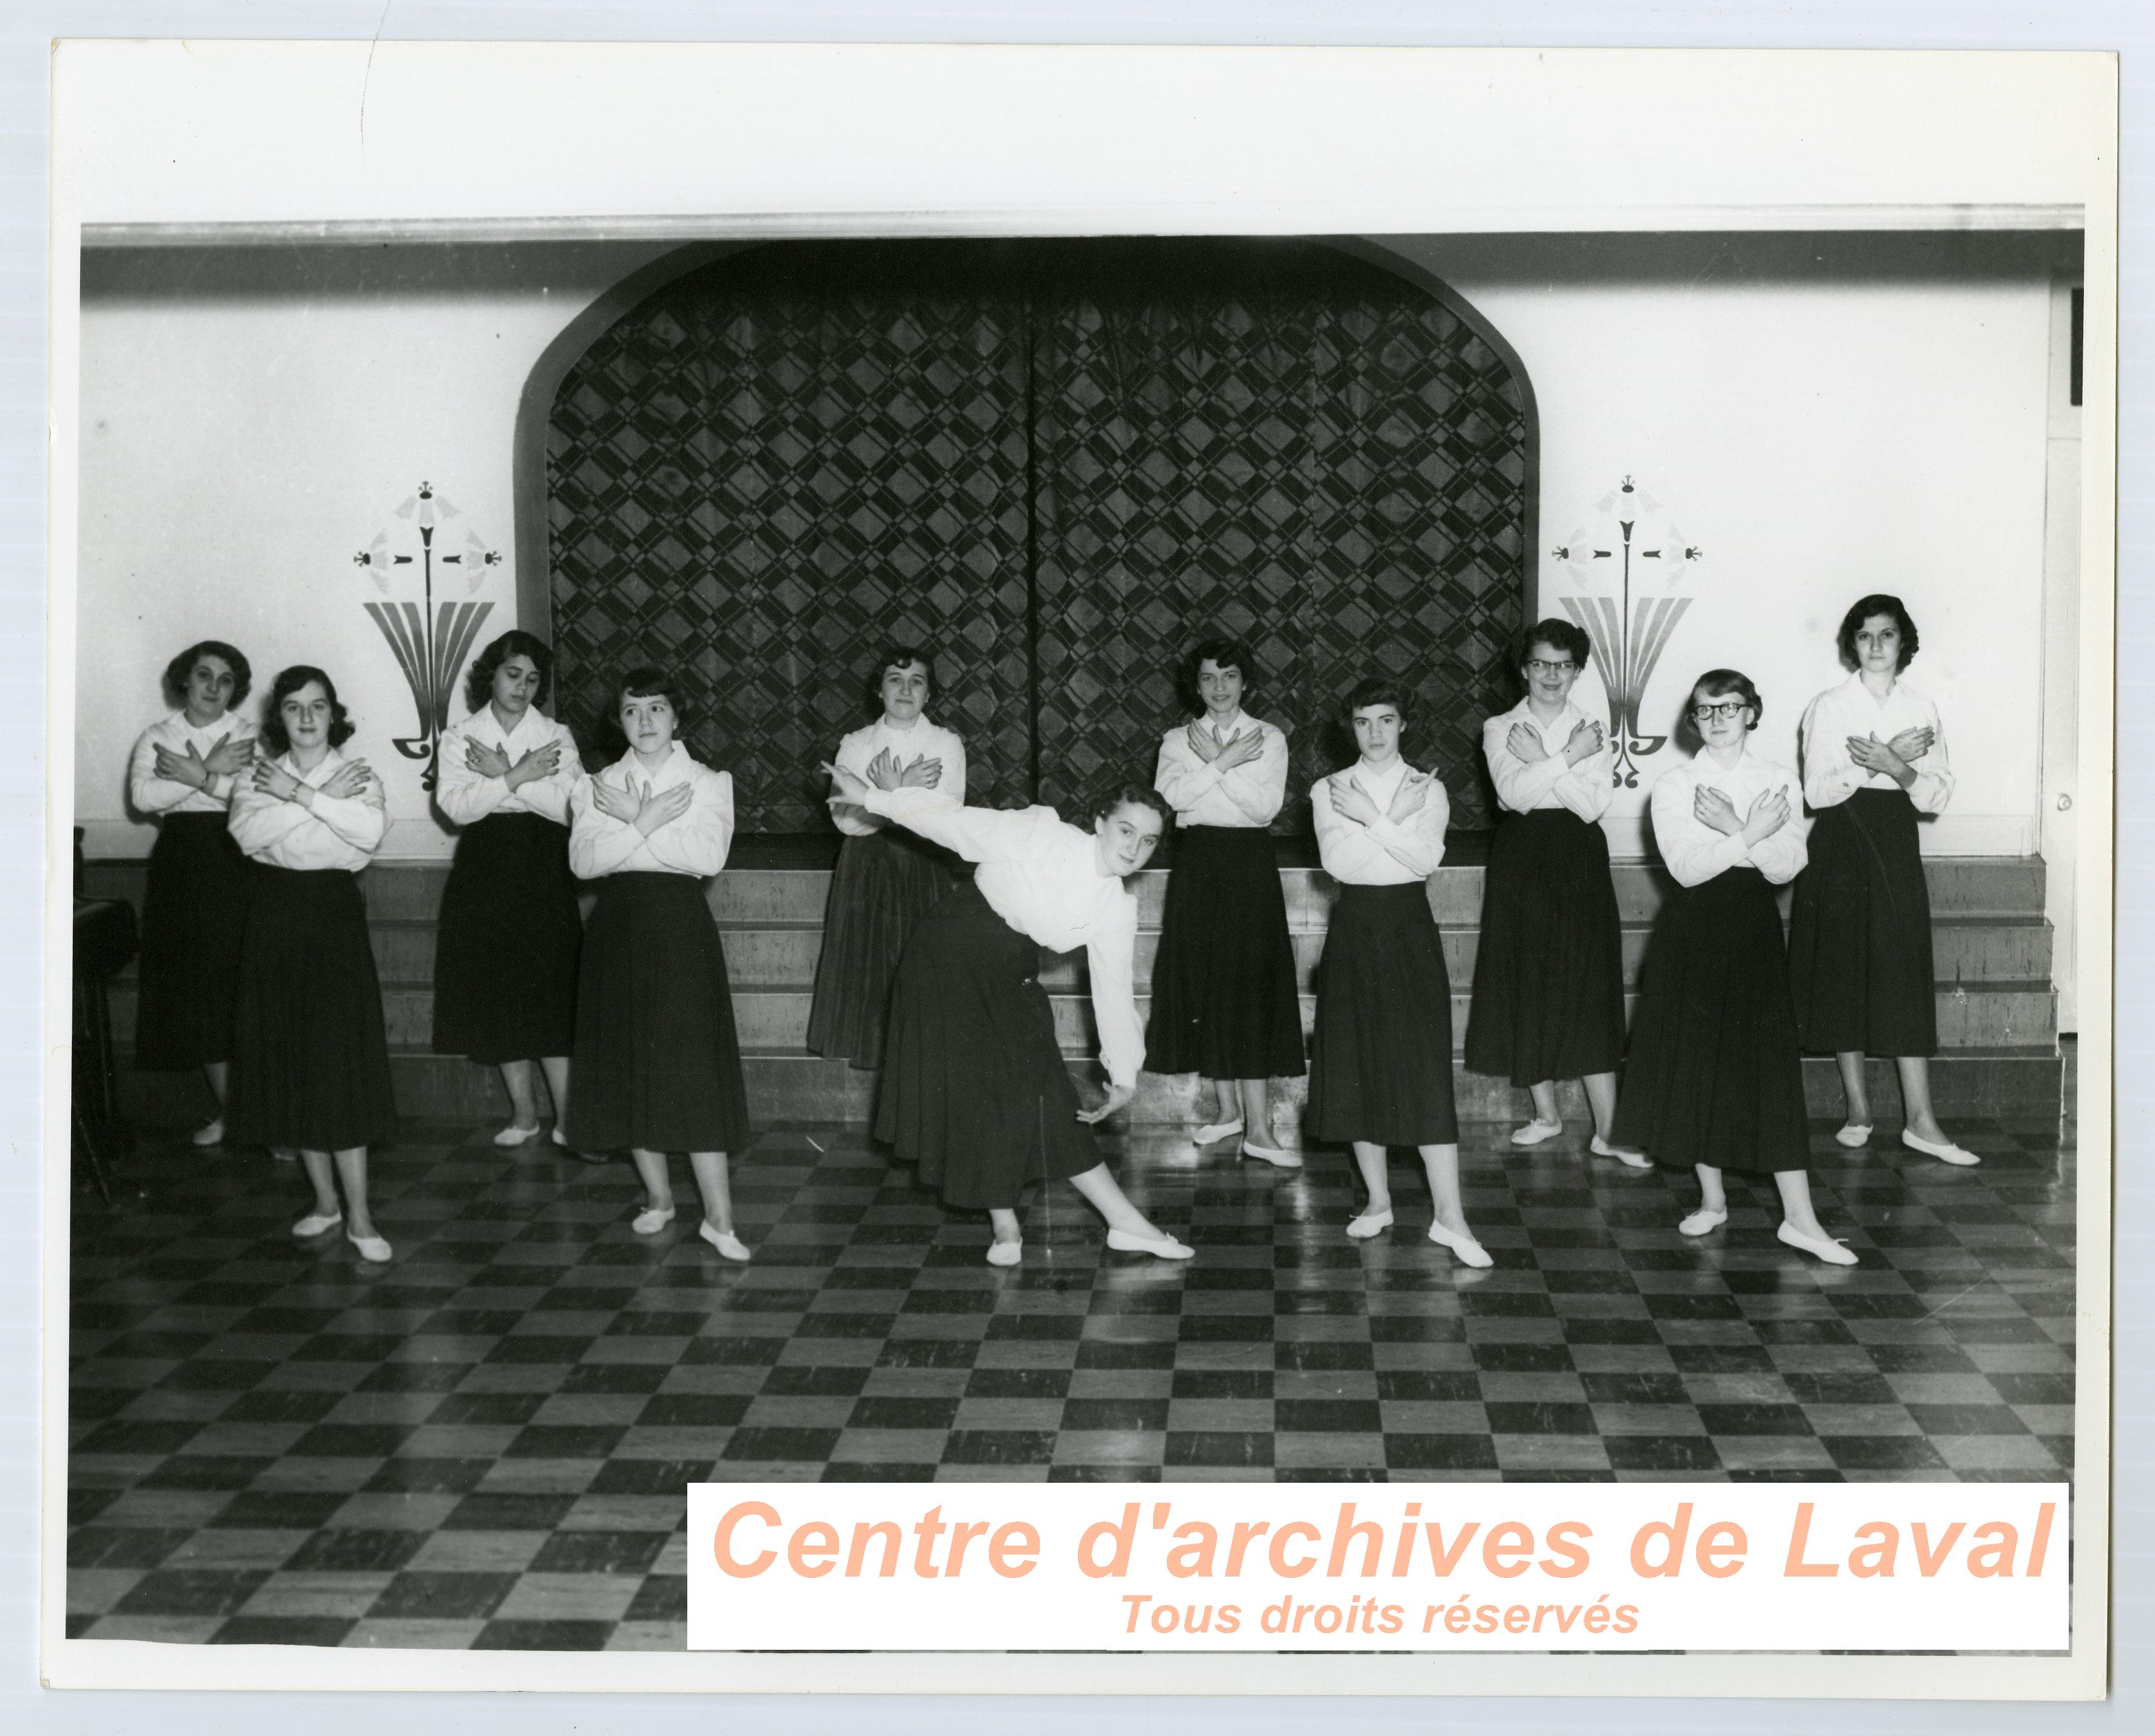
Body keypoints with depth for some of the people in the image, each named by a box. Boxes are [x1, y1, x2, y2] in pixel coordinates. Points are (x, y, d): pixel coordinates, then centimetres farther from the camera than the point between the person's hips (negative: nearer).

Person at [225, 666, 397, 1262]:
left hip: (335, 911, -3)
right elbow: (246, 832, -14)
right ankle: (324, 1200, 16)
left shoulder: (356, 773, 3)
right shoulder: (260, 776, 8)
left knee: (341, 1059, -7)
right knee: (290, 1056, 5)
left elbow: (371, 829, -18)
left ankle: (358, 1213, -5)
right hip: (277, 915, 3)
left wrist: (300, 795, -17)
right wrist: (324, 797, -15)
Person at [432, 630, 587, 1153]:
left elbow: (569, 806, -11)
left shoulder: (556, 736, 4)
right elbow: (456, 806, -10)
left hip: (543, 872, -1)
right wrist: (519, 777, -17)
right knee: (496, 992, 4)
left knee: (549, 991, -5)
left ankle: (567, 1115, -2)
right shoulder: (459, 737, 6)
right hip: (484, 870, 2)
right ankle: (524, 1112, 14)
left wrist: (502, 775, -14)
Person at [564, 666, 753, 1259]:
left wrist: (632, 822, -13)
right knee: (628, 1065, 5)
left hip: (681, 927, -3)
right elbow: (583, 861, -7)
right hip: (619, 926, 3)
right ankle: (657, 1195, 20)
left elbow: (709, 856, -14)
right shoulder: (598, 786, 8)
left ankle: (718, 1213, -6)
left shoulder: (708, 783, 3)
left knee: (694, 1067, -7)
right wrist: (646, 823, -16)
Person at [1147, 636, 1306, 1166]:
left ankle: (1259, 1128, -9)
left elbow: (1266, 805, -10)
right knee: (1203, 983, 3)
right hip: (1197, 864, 2)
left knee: (1252, 987, -7)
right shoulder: (1178, 740, 9)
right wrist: (1224, 761, -15)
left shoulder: (1268, 738, 4)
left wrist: (1212, 761, -11)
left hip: (1250, 866, -2)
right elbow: (1167, 797, -9)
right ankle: (1226, 1109, 17)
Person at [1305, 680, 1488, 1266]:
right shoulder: (1329, 791, 5)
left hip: (1410, 930, -1)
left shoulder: (1428, 789, 4)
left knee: (1426, 1069, -6)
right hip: (1355, 927, 1)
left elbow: (1427, 857, -13)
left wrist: (1371, 818, -18)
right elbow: (1336, 860, -11)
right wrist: (1395, 821, -15)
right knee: (1357, 1067, 4)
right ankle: (1378, 1201, 19)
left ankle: (1449, 1216, -5)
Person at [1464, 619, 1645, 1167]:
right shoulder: (1500, 728, 4)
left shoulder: (1590, 730, 5)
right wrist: (1567, 758, -16)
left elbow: (1594, 804, -9)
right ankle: (1545, 1112, 18)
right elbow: (1513, 792, -13)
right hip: (1521, 859, 1)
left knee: (1588, 988, -4)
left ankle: (1607, 1128, -4)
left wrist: (1540, 761, -13)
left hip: (1578, 861, -1)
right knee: (1526, 983, 4)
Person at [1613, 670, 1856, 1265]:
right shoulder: (1674, 785, 0)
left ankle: (1799, 1217, -3)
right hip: (1692, 931, 0)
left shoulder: (1779, 782, 4)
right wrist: (1750, 835, -20)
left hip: (1755, 931, 1)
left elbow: (1786, 866, -8)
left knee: (1771, 1065, -4)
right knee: (1696, 1060, 3)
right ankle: (1712, 1199, 19)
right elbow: (1685, 867, -14)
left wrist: (1733, 829, -21)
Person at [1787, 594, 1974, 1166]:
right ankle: (1857, 1108, 10)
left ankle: (1920, 1118, -5)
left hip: (1895, 844, 2)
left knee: (1905, 973, -4)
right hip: (1840, 844, -1)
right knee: (1843, 970, 0)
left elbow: (1938, 795, 1)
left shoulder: (1922, 710, 8)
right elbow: (1817, 791, -9)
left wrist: (1894, 767, -17)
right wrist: (1889, 760, -16)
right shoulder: (1829, 706, 1)